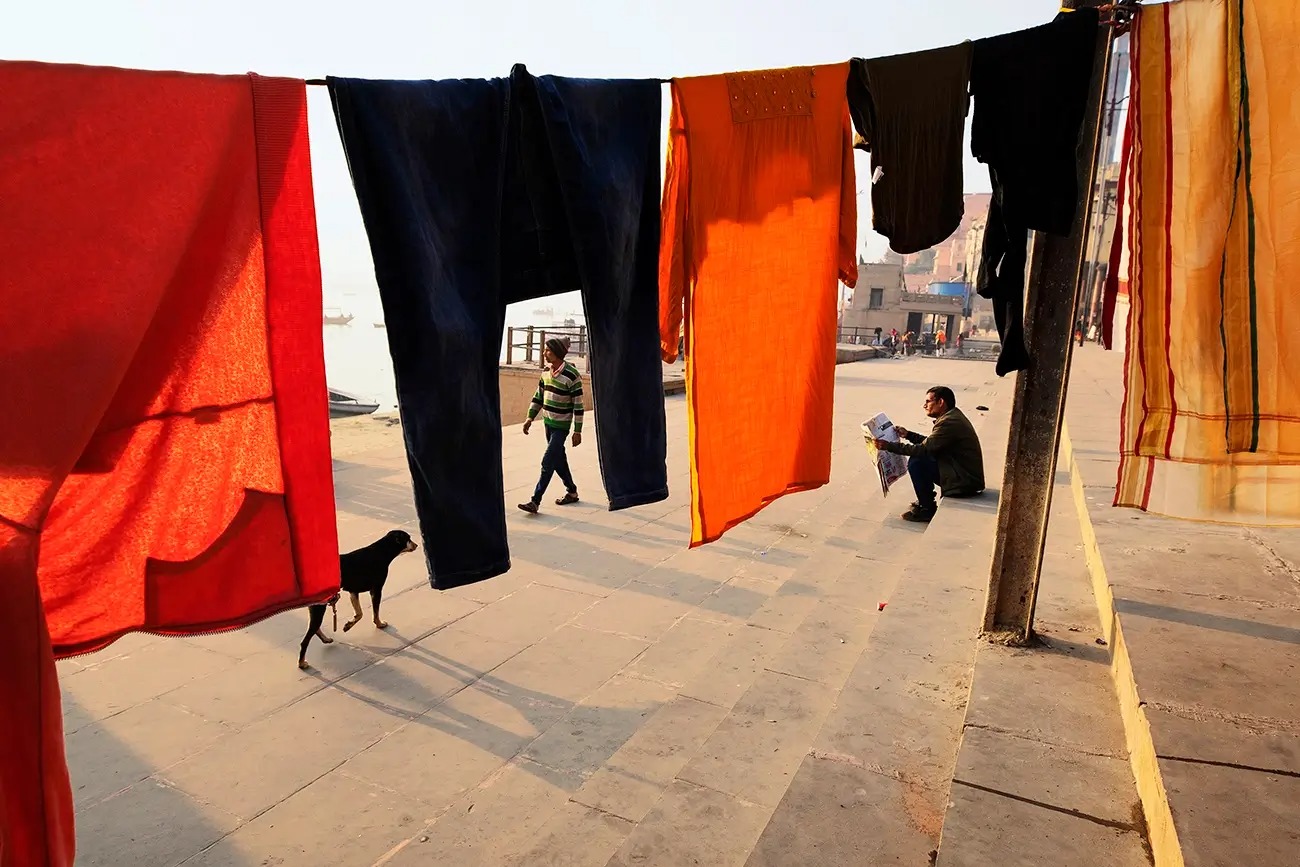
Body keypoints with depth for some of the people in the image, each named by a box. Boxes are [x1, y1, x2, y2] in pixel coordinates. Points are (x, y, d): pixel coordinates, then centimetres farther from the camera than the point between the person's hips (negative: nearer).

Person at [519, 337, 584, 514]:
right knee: (558, 460, 16)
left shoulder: (572, 375, -18)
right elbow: (539, 396, 13)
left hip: (561, 426, -7)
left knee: (547, 462, -9)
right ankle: (572, 491, 32)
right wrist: (530, 418, 9)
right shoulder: (547, 371, 3)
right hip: (548, 422, 7)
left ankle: (535, 501, -6)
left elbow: (578, 405, -16)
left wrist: (577, 431, -15)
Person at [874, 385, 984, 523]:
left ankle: (928, 510, -4)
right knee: (918, 457, 12)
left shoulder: (949, 422, -21)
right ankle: (925, 502, 18)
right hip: (966, 476, 10)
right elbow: (930, 443, 19)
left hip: (965, 483, -10)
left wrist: (889, 446, -21)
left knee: (916, 462, -17)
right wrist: (908, 435, 11)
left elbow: (924, 449, -24)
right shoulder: (953, 416, 10)